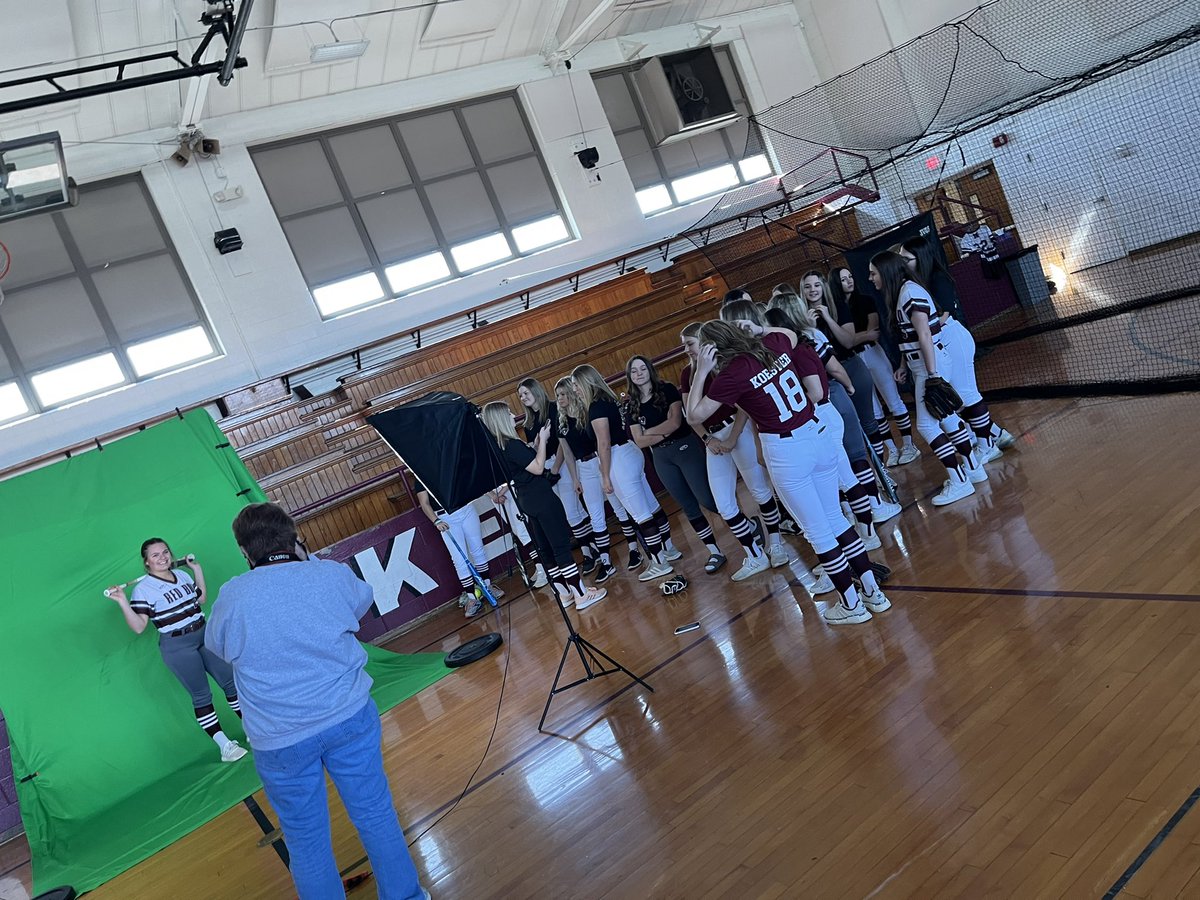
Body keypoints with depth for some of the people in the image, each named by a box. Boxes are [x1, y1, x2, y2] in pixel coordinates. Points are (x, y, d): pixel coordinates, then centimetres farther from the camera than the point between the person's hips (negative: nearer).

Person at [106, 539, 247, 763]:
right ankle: (224, 746, 3)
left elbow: (201, 598, 19)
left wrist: (197, 568, 15)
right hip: (177, 646, -6)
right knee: (201, 695, -3)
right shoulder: (143, 589, -10)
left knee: (231, 681, 6)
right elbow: (138, 627, -15)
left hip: (204, 634, 6)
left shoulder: (182, 574, 8)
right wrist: (123, 602, -26)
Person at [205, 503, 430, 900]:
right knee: (376, 815, 16)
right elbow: (364, 599, 17)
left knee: (307, 841, 16)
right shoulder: (333, 575, -6)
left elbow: (217, 646, 13)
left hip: (280, 740, -1)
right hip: (350, 718, 1)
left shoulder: (232, 597, -8)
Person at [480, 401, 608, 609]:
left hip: (527, 501, 10)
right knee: (562, 546, -4)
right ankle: (581, 595, 0)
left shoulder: (498, 448, 8)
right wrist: (543, 440, -10)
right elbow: (538, 468, -18)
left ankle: (564, 593, 23)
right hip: (541, 498, -10)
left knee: (546, 549, 14)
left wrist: (537, 442, 8)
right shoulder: (513, 445, -21)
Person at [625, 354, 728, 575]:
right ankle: (715, 552, 16)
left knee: (706, 499, -7)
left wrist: (649, 431, -8)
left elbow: (675, 422, -16)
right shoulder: (631, 405, 5)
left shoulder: (667, 389, -5)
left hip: (686, 448, -4)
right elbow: (640, 442, -1)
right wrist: (664, 432, -14)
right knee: (688, 506, 7)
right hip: (661, 458, 5)